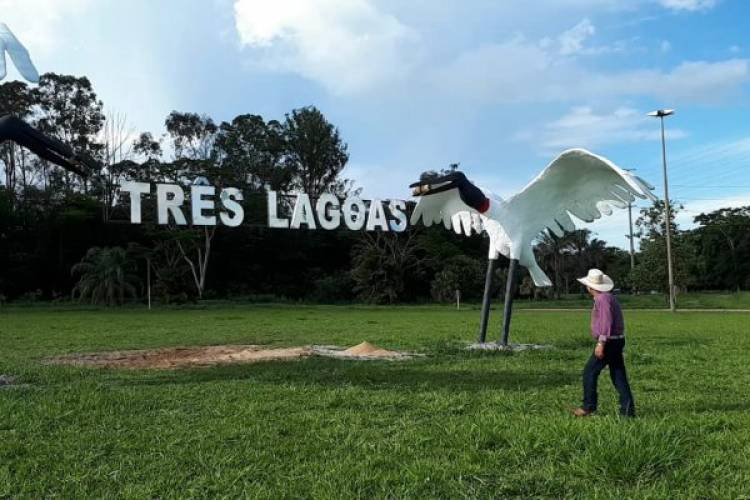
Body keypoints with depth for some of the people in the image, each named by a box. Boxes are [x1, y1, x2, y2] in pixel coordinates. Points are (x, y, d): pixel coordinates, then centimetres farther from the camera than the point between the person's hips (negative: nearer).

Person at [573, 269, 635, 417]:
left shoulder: (603, 299, -15)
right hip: (617, 341, 10)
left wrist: (601, 343, -26)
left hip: (609, 342, -10)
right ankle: (627, 409, 7)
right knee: (619, 376, 9)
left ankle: (588, 407, 5)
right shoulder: (610, 297, 16)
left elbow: (606, 321, -24)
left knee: (590, 372, -1)